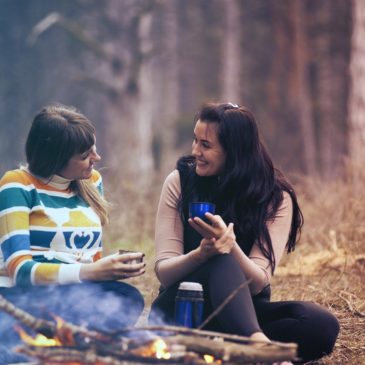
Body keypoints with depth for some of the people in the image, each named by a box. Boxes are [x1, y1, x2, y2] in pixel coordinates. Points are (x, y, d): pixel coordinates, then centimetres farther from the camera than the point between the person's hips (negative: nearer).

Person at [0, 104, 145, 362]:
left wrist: (110, 268, -8)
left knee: (128, 299, -28)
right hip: (23, 301, -6)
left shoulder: (92, 181, 14)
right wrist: (89, 273, -27)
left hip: (78, 296, 6)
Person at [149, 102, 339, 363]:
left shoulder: (276, 198, -6)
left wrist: (230, 245, -34)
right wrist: (201, 254, -31)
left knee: (323, 325, -26)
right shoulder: (180, 182, -5)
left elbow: (257, 283, -14)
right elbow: (164, 272, -9)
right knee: (222, 262, -34)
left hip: (243, 311, 2)